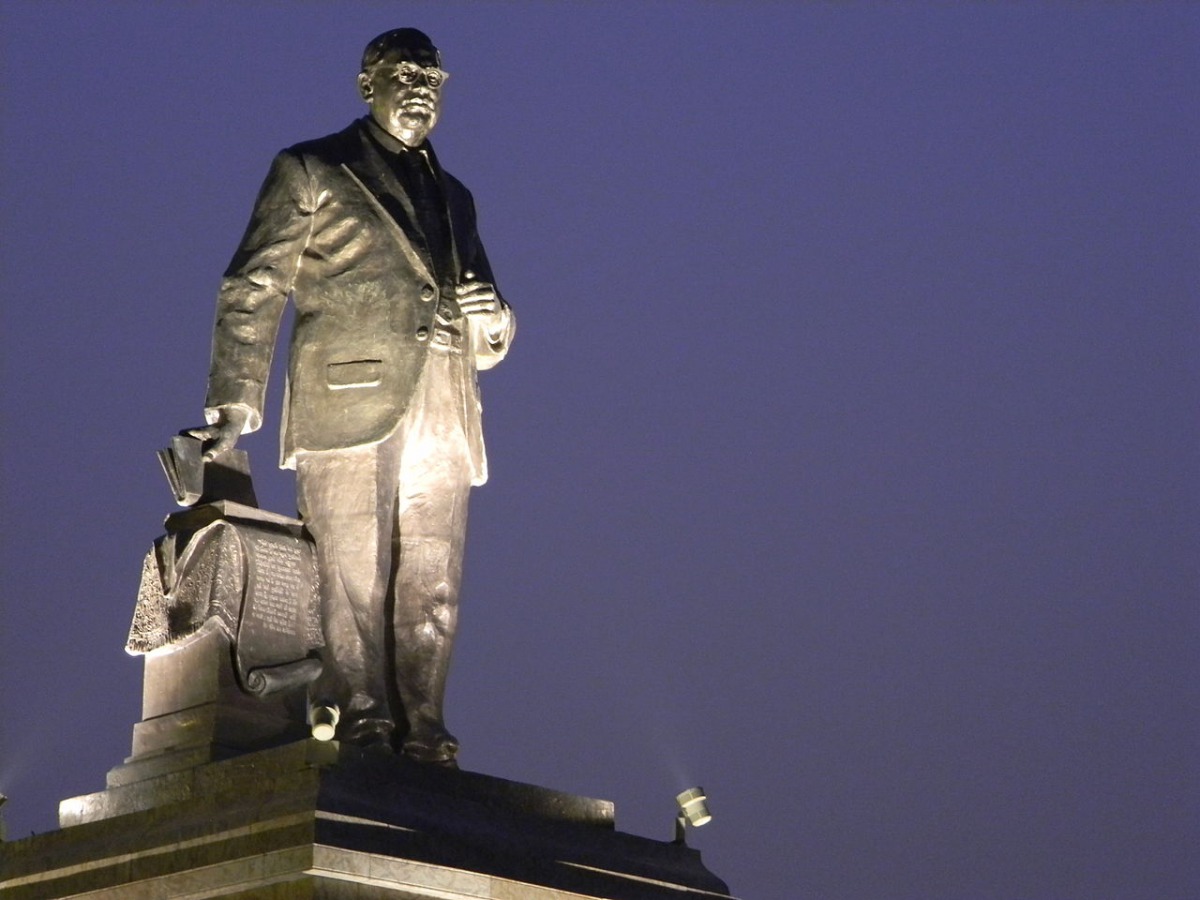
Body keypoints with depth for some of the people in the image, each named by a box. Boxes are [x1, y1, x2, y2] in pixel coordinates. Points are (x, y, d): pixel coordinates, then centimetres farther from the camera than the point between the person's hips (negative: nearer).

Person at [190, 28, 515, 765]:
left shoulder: (454, 196, 26)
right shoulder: (309, 172, 11)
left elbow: (482, 343, 27)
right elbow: (253, 292, 2)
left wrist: (492, 325, 2)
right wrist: (235, 402, -10)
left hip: (441, 418, 5)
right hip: (347, 400, -5)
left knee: (431, 593, -2)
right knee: (351, 581, -9)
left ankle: (420, 739, -1)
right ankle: (356, 727, -8)